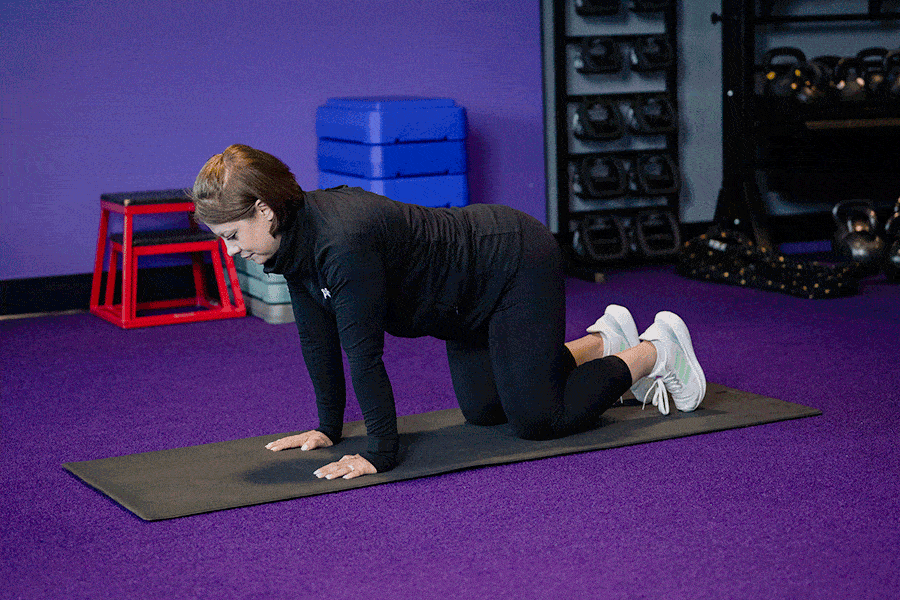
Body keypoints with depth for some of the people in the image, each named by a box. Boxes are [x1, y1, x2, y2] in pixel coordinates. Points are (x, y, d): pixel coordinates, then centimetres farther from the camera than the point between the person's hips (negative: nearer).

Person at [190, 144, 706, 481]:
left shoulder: (341, 240, -35)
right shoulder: (294, 237, -7)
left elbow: (363, 351, -33)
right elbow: (317, 338, 1)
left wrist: (381, 454, -27)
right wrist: (328, 429, 3)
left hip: (518, 266, -9)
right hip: (478, 288, 9)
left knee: (536, 420, -6)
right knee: (484, 410, 18)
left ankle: (655, 350, 14)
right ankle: (602, 341, 34)